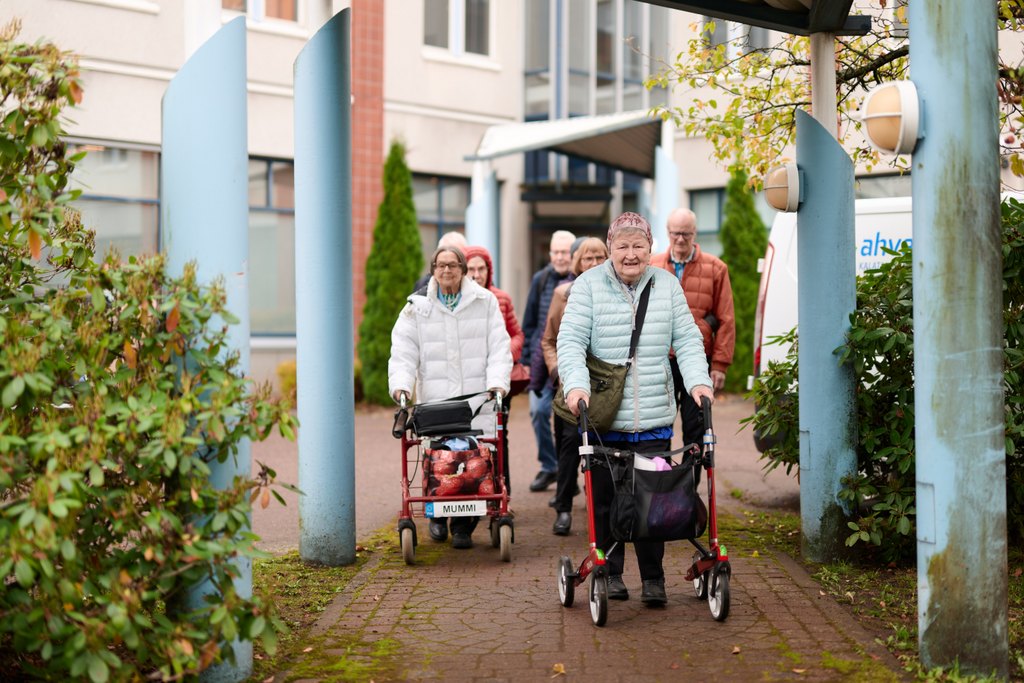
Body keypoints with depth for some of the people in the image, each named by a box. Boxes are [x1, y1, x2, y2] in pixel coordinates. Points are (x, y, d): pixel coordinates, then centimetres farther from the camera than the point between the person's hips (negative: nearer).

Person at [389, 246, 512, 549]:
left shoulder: (485, 302, 10)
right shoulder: (417, 306, 11)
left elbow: (499, 347, 5)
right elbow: (403, 351, 4)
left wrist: (497, 382, -11)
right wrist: (400, 384, -13)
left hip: (477, 399, 0)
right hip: (434, 399, 0)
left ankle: (463, 527, 6)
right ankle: (437, 516, 23)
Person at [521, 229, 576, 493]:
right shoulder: (540, 279, 8)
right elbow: (529, 321, 13)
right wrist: (528, 356, 9)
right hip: (543, 359, 3)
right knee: (538, 411, -2)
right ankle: (548, 466, 12)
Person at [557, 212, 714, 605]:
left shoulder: (667, 286, 10)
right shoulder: (589, 285, 1)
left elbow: (688, 340, 9)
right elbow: (571, 340, -5)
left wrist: (698, 381, -8)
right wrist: (576, 385, -21)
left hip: (655, 420, 2)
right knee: (606, 499, 5)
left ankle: (653, 579, 11)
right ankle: (610, 573, 19)